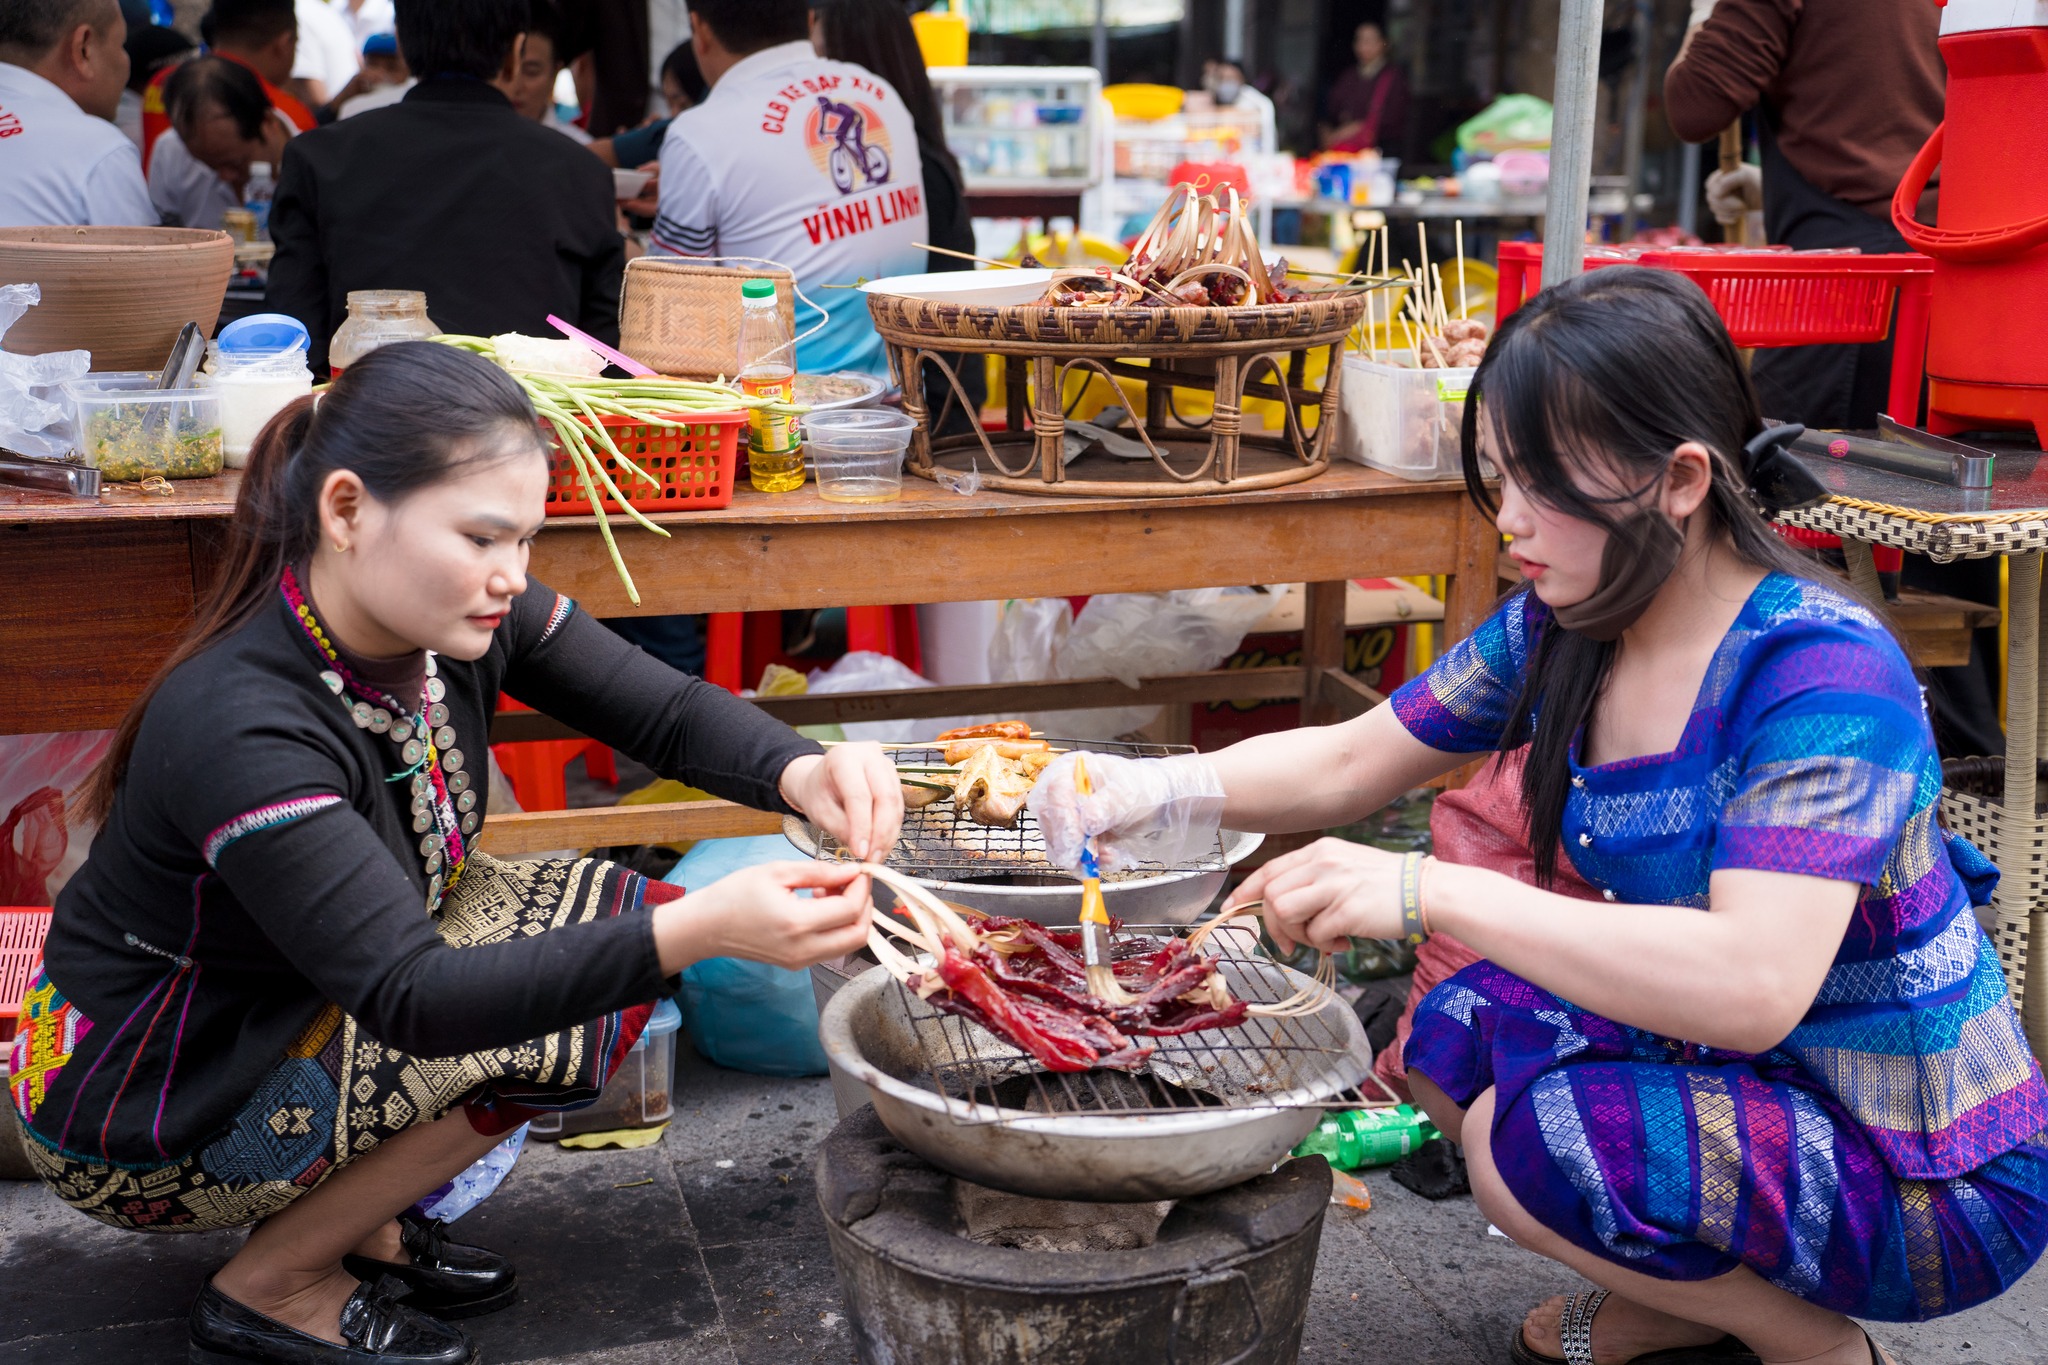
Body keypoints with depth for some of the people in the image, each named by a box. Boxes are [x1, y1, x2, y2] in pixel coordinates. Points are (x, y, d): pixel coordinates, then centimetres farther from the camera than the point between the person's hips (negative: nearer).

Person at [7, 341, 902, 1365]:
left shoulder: (461, 617, -13)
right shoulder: (239, 729, -35)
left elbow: (668, 710, -7)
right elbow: (411, 1001, -39)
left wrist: (802, 771, -30)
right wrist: (698, 931, -49)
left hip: (312, 1009, 8)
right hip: (142, 1121, -8)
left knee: (628, 920, -1)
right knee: (552, 1010, -20)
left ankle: (354, 1216, 9)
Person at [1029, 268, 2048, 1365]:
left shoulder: (1822, 670, -28)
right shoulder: (1563, 629, -3)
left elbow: (1753, 983, -41)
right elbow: (1350, 762, 5)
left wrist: (1427, 892, -42)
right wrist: (1154, 792, -13)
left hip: (1937, 1183, -8)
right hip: (1730, 1068, 8)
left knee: (1531, 1138, -24)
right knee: (1451, 1040, -2)